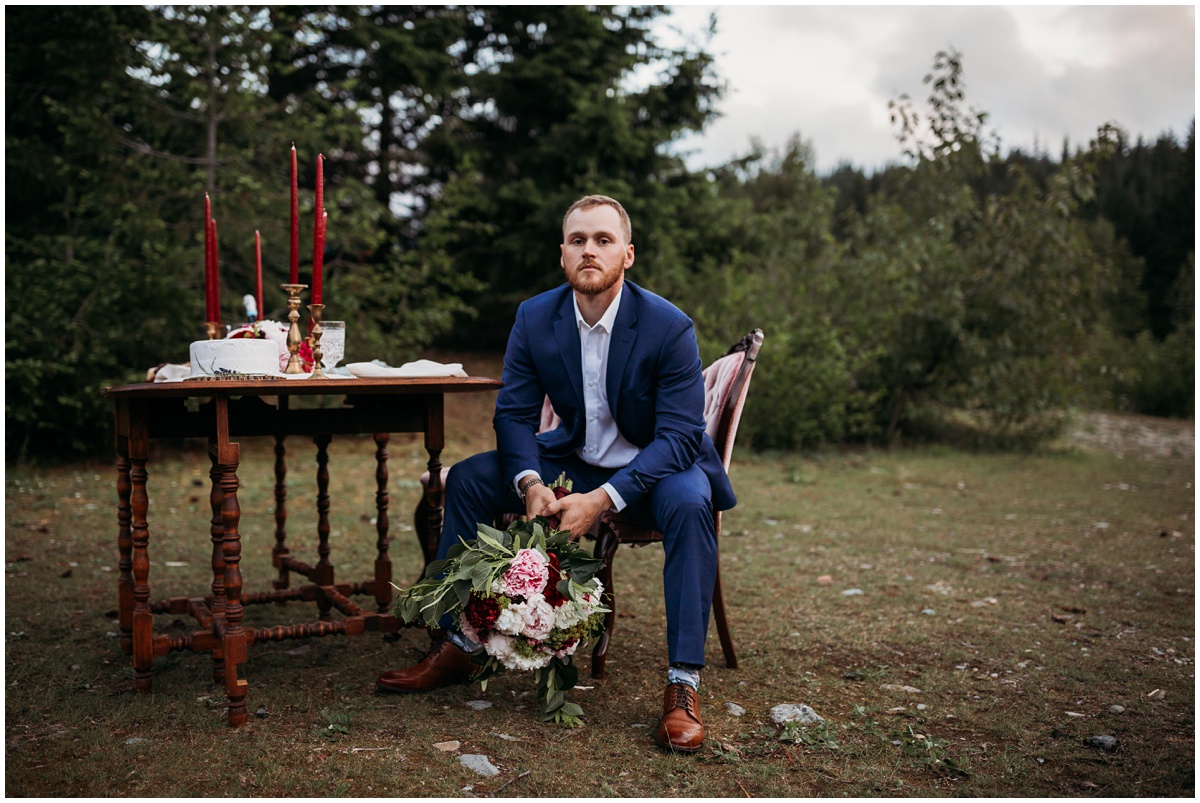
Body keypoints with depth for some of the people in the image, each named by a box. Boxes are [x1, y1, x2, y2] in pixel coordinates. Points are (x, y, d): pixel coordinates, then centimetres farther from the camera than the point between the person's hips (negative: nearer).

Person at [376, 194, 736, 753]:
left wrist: (602, 499, -36)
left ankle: (683, 682, -28)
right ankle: (459, 646, 0)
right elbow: (514, 413, -6)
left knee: (689, 503, -37)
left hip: (657, 467, -4)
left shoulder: (669, 327, -21)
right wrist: (530, 483, -27)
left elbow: (679, 435, -24)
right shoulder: (535, 318, -8)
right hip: (575, 461, 4)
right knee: (468, 479, -10)